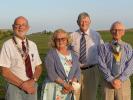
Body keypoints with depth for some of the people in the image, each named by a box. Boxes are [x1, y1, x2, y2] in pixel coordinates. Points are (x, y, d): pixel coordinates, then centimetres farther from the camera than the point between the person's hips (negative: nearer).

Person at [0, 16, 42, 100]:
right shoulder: (7, 45, -9)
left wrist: (33, 81, -13)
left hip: (32, 87, 4)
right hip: (15, 88, -3)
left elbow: (38, 67, 5)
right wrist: (23, 84, -16)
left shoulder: (33, 45, 4)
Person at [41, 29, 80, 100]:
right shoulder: (51, 54, -3)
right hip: (53, 89, -3)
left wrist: (71, 84, -13)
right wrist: (65, 84, -18)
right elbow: (51, 73, -13)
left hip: (69, 90, 4)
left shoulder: (73, 55, 9)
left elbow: (77, 71, 3)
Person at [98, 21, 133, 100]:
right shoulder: (103, 47, -1)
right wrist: (111, 80, -13)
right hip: (108, 82, -1)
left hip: (124, 82, 1)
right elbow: (102, 65, -7)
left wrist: (120, 79, -13)